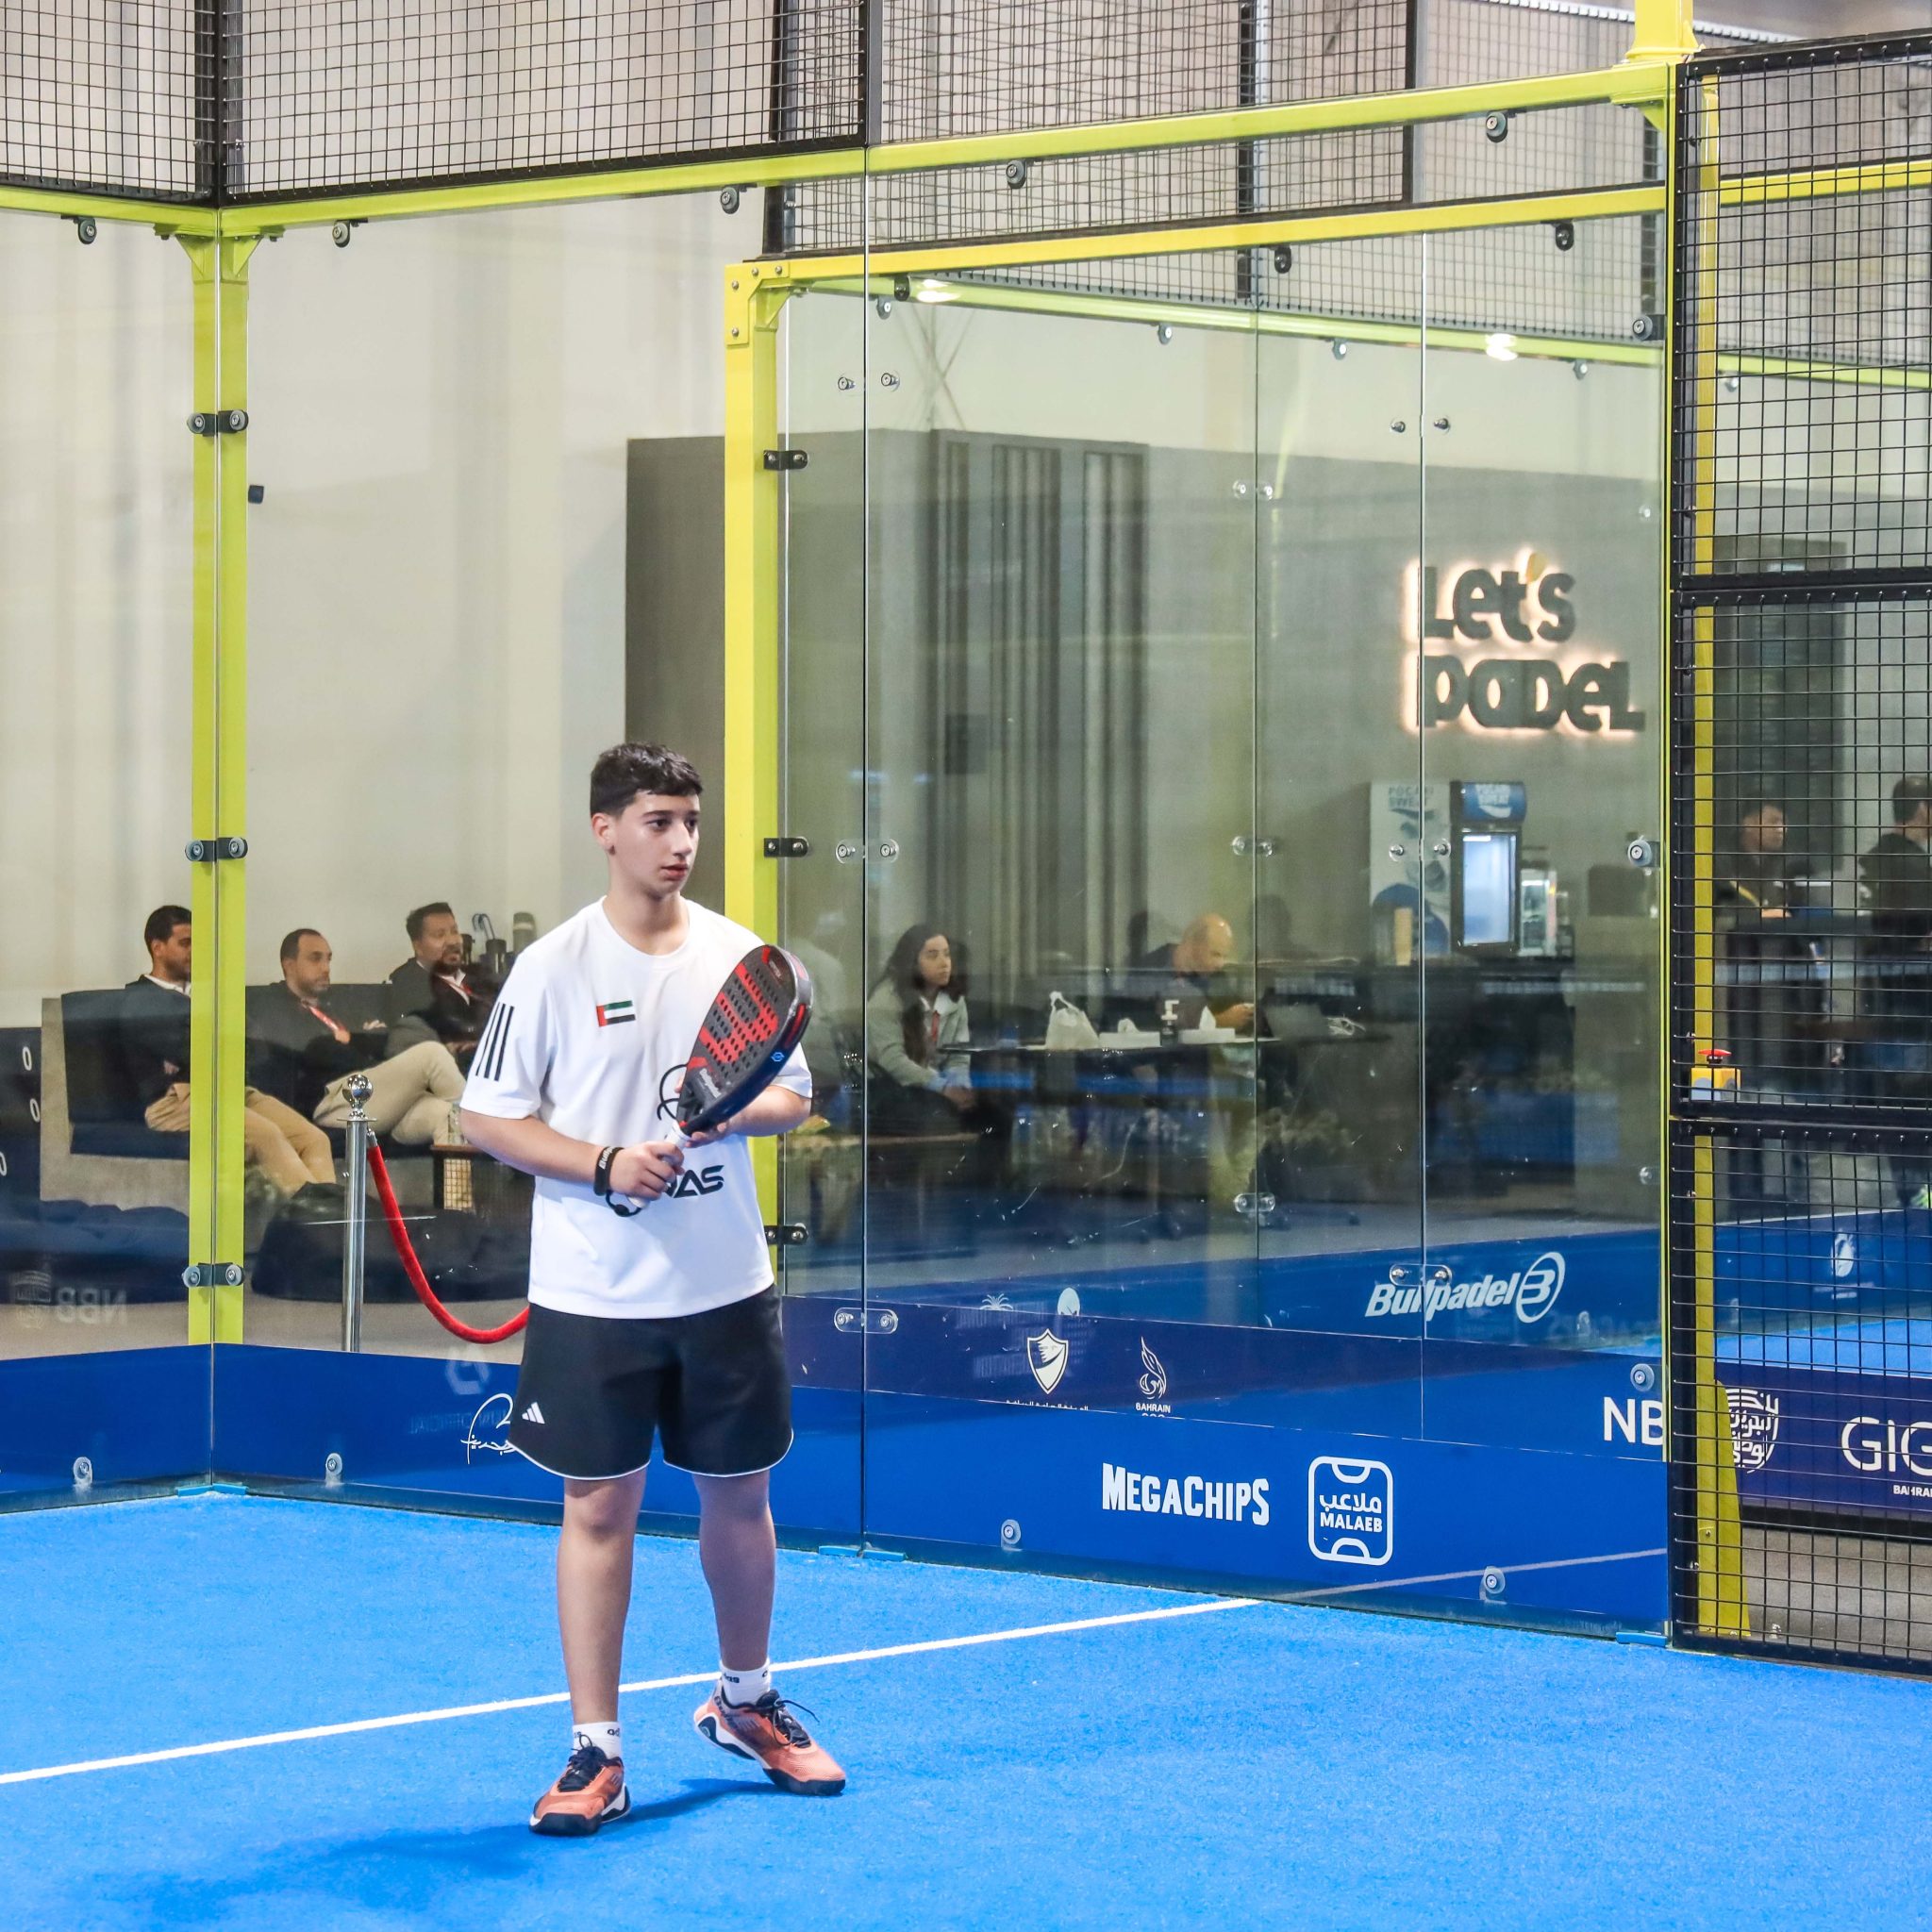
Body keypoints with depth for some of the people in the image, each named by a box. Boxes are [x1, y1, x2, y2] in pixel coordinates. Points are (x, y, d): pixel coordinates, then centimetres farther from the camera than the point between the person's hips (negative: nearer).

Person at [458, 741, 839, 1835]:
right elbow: (489, 1116, -4)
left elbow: (794, 1096, 9)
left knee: (740, 1494, 12)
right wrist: (603, 1161, -18)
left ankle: (746, 1703, 33)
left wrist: (732, 1111, -13)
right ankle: (597, 1753, 5)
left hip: (727, 1284, 3)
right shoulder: (553, 969, -5)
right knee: (600, 1507, 0)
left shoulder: (741, 956, 4)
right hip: (594, 1294, -3)